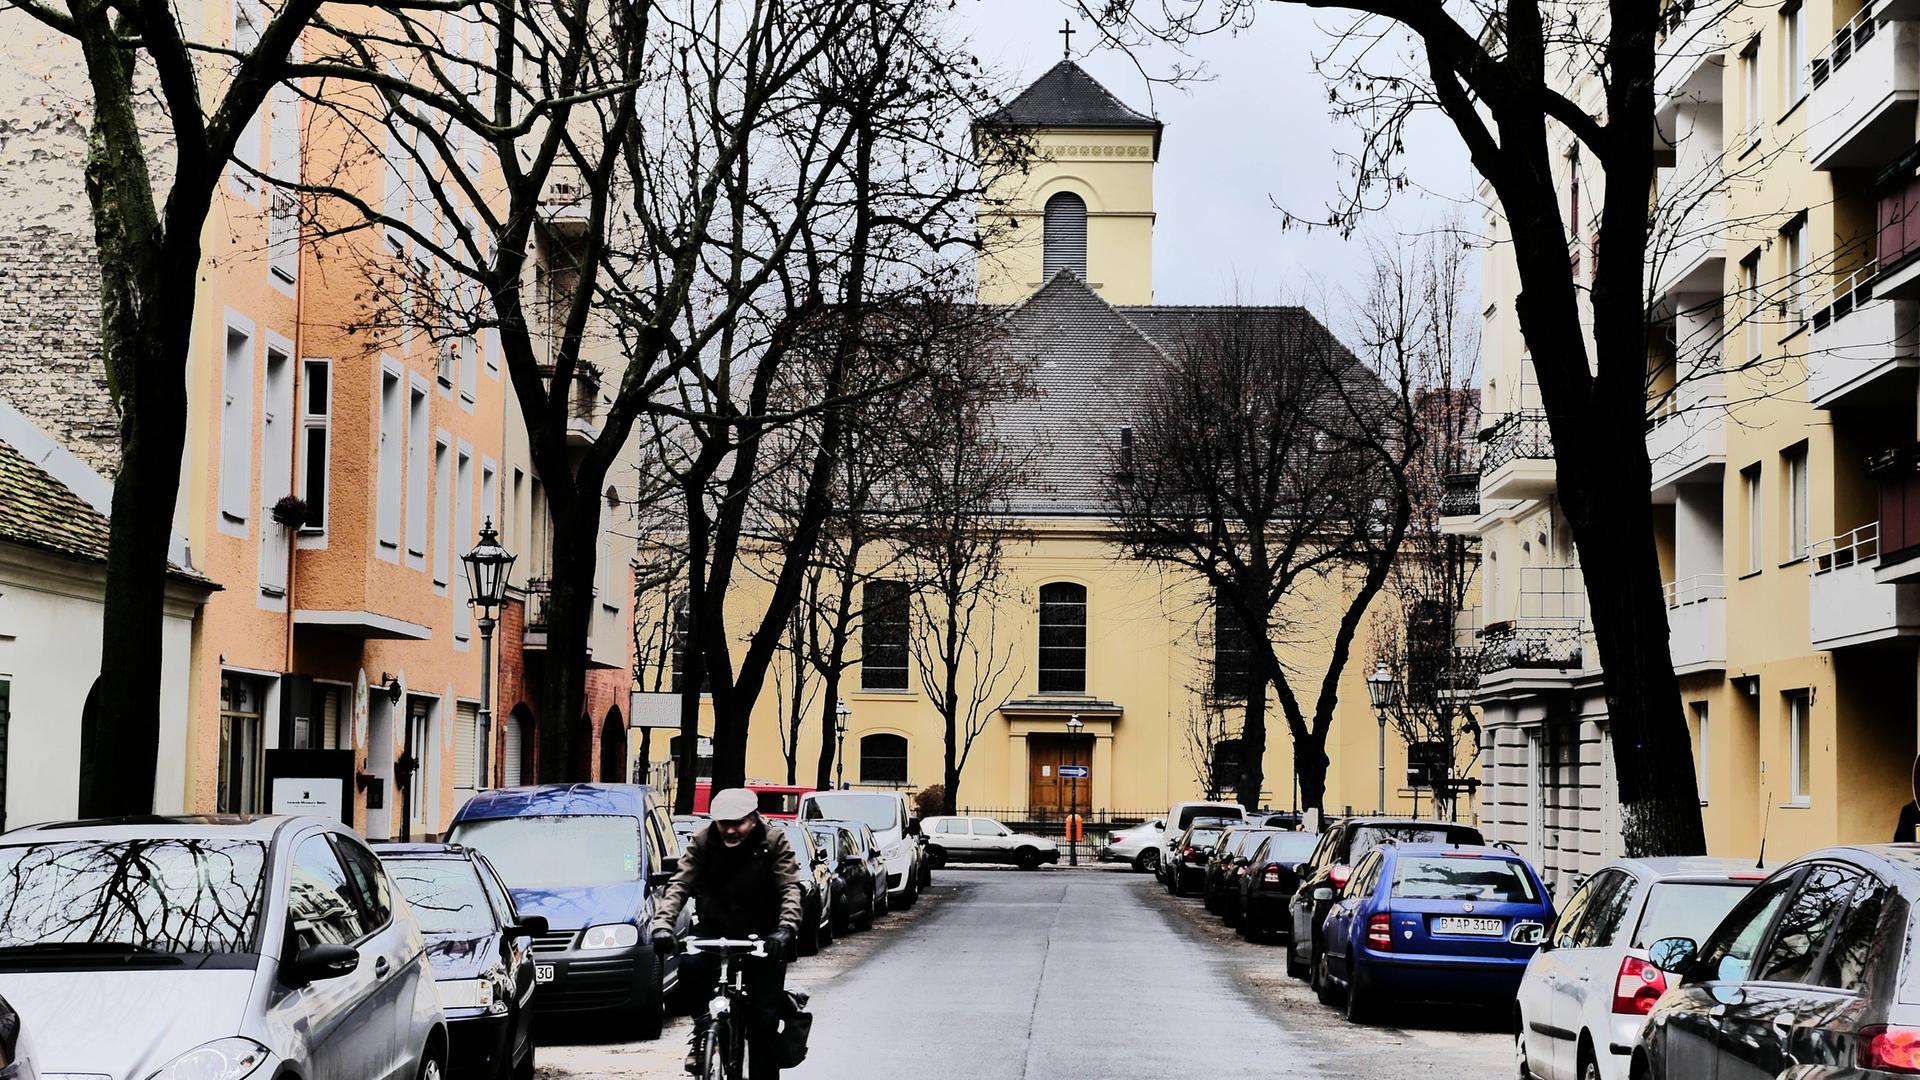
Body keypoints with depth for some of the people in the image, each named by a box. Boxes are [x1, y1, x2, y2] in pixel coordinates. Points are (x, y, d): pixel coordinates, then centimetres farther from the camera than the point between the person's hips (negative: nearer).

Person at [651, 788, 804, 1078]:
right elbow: (679, 885, -13)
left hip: (762, 934, -1)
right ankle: (704, 1024, -5)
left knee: (764, 1018, -6)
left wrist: (786, 929, -36)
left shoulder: (774, 844, -8)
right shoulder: (702, 843, -5)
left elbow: (790, 888, -17)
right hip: (713, 927, 1)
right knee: (691, 966, -31)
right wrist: (662, 924, -30)